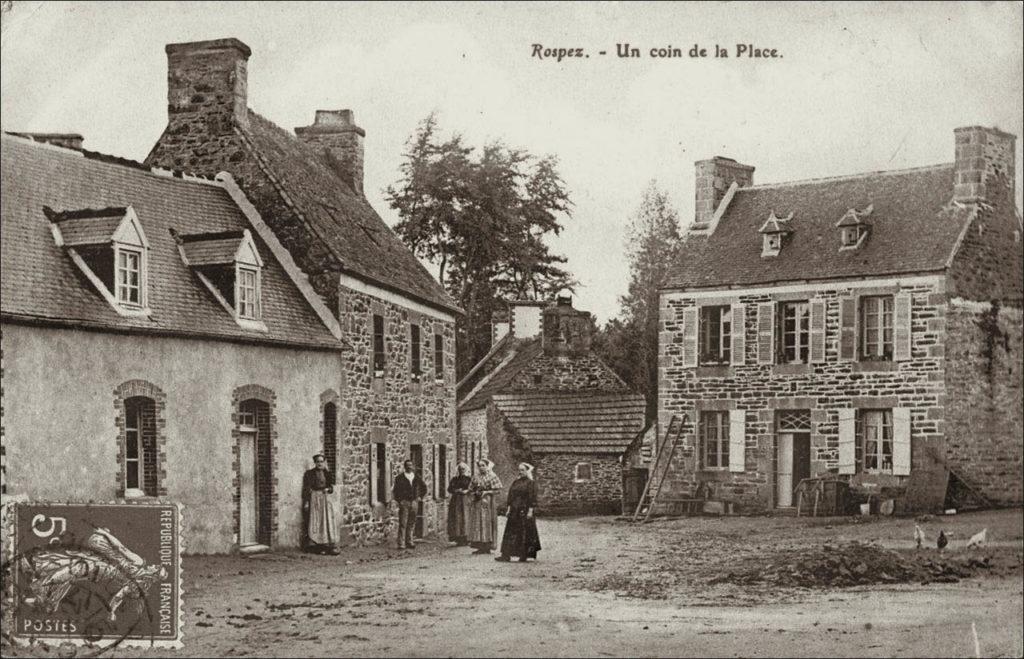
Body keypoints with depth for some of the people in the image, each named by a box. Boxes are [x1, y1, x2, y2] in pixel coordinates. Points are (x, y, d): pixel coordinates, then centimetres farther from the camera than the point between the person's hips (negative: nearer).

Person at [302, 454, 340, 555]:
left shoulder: (327, 473, 12)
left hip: (325, 499, 4)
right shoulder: (309, 473, 0)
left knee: (328, 522, -2)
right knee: (315, 523, -6)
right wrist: (306, 502, -11)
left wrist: (328, 489, -7)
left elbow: (331, 488, 16)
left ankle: (331, 546, -5)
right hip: (313, 499, -4)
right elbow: (306, 489, -3)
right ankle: (318, 547, -6)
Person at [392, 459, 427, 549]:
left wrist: (420, 497, 13)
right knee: (403, 523, -8)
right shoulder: (400, 477, -4)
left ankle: (409, 541, 15)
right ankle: (401, 543, -8)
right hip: (404, 502, -4)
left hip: (413, 502, 4)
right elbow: (395, 490, -4)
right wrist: (399, 500, -6)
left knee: (411, 523, 7)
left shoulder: (416, 476, 8)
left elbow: (424, 486, 21)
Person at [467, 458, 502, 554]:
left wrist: (486, 492, -13)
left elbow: (498, 490, -5)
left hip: (487, 502, -5)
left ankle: (487, 547, -4)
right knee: (477, 524, 2)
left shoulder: (492, 476, -1)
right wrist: (475, 492, -3)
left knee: (486, 523, -7)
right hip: (477, 502, 5)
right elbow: (471, 490, 19)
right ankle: (480, 547, 5)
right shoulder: (476, 478, 14)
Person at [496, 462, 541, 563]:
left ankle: (524, 556, 7)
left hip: (525, 511, -6)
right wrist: (509, 509, 10)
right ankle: (506, 555, -2)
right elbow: (511, 496, 15)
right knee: (510, 532, 1)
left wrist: (530, 511, -16)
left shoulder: (530, 483, -5)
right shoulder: (515, 482, 13)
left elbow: (532, 498, -10)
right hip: (514, 511, 6)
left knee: (525, 533, -1)